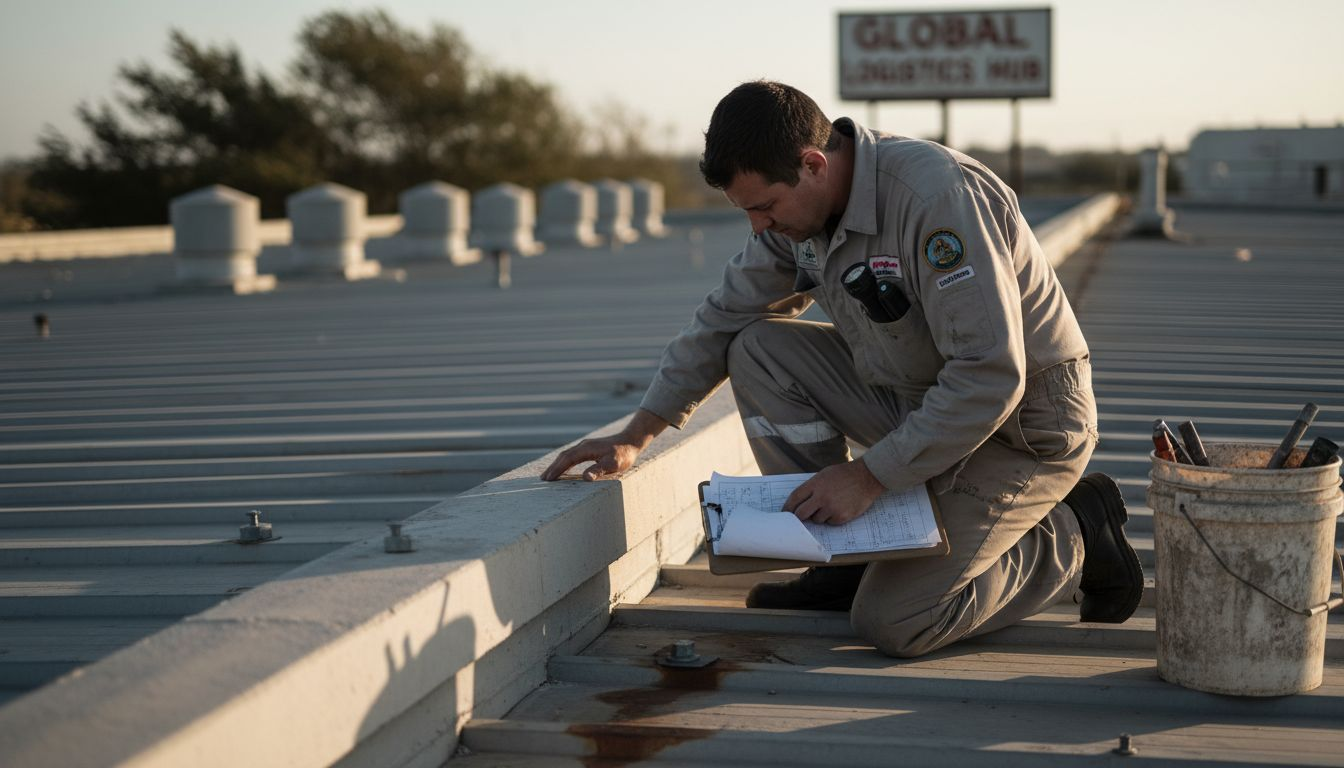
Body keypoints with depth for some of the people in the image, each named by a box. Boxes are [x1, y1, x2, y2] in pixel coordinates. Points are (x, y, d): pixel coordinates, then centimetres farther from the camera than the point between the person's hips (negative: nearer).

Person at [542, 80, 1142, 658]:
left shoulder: (938, 194, -29)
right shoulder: (797, 207, -3)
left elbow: (991, 377, -30)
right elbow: (723, 320, 11)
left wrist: (869, 474, -26)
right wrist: (636, 435, 5)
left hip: (1023, 423, -8)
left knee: (893, 623, -17)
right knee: (758, 349, -7)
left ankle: (1073, 539, 5)